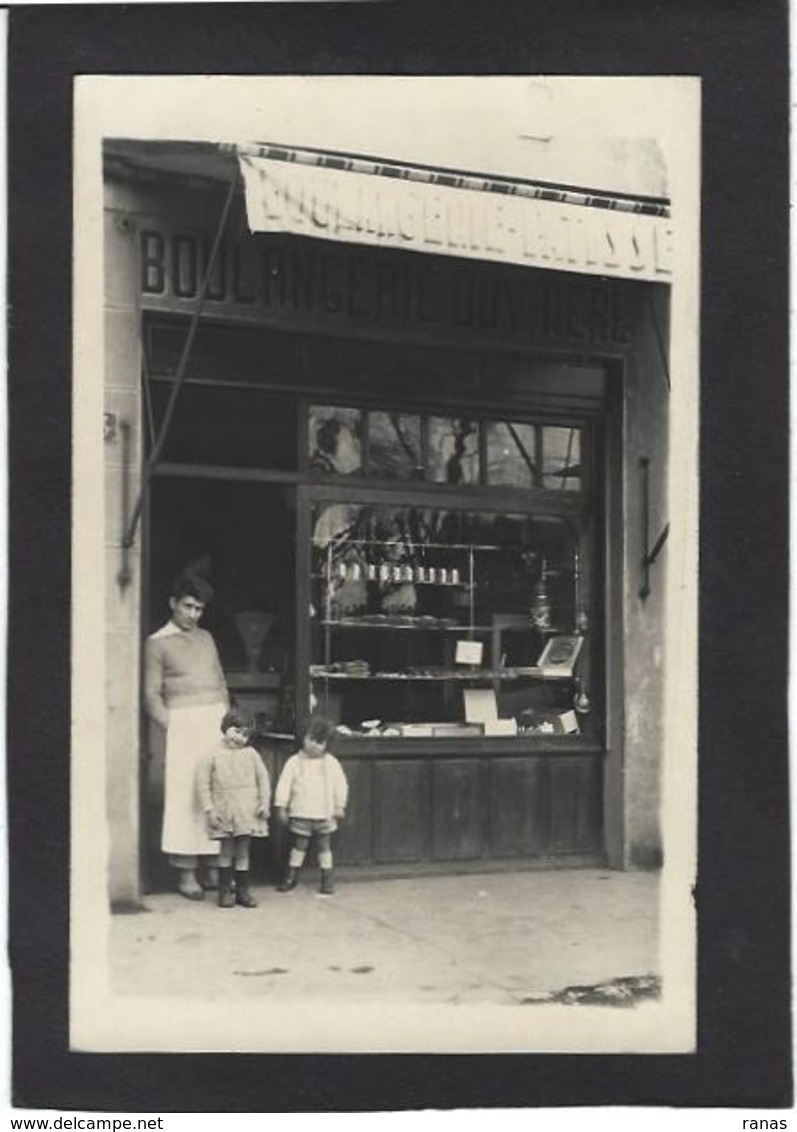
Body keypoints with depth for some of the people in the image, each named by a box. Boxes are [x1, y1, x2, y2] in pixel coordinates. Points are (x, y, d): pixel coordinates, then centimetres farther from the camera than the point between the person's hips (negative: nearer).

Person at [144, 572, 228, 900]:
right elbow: (151, 694, 0)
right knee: (185, 796, -7)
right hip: (183, 723, -5)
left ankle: (214, 866, 8)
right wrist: (170, 728, -10)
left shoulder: (206, 638, 18)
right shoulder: (157, 643, 2)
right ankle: (186, 873, -3)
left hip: (218, 722, 5)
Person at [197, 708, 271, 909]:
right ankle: (225, 890, 12)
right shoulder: (213, 756, -3)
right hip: (224, 813, -2)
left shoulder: (250, 754, 3)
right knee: (226, 852, 3)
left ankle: (242, 890, 14)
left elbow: (263, 778, 7)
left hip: (248, 812, 2)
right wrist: (209, 809, -8)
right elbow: (203, 783, -3)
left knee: (243, 852, 7)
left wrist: (264, 803, -2)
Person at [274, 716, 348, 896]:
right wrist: (281, 807, -4)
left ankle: (327, 879, 14)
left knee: (324, 847, 7)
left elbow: (340, 785, 5)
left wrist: (340, 806, 1)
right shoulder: (295, 762, -2)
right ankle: (291, 876, 21)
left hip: (324, 814, 0)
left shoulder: (331, 763, 1)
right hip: (301, 814, 0)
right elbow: (284, 785, -1)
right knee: (298, 846, 9)